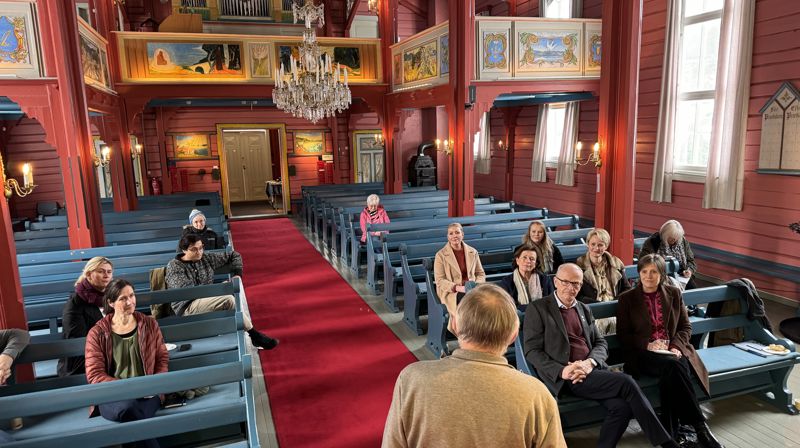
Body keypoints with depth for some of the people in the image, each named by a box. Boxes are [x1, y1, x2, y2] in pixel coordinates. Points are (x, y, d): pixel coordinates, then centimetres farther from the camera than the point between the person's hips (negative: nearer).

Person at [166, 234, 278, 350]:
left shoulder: (207, 258, 8)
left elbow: (234, 255, 18)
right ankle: (255, 336, -20)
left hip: (208, 301, 6)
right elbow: (186, 290, -20)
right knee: (228, 299, -29)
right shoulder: (174, 266, -6)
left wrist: (237, 274, 2)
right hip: (187, 307, -6)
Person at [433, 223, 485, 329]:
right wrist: (458, 287, -20)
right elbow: (440, 281, -5)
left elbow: (481, 274, 15)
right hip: (451, 292, -3)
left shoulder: (472, 252, 11)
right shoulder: (441, 255, 0)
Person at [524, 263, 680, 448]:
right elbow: (532, 351, -4)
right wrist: (561, 371, -19)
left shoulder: (584, 309, 21)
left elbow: (601, 344, 16)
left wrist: (589, 362, -7)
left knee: (622, 406, -23)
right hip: (567, 377, -6)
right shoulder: (537, 308, 0)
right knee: (626, 382, -20)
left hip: (592, 369, 6)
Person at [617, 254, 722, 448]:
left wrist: (676, 346, -7)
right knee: (673, 366, -35)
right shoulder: (627, 299, 4)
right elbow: (623, 334, 3)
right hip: (643, 353, -2)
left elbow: (685, 327, 14)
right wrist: (648, 345, -14)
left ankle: (670, 431, -28)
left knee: (671, 374, -35)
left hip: (673, 350, 2)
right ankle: (700, 427, -30)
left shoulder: (674, 294, 12)